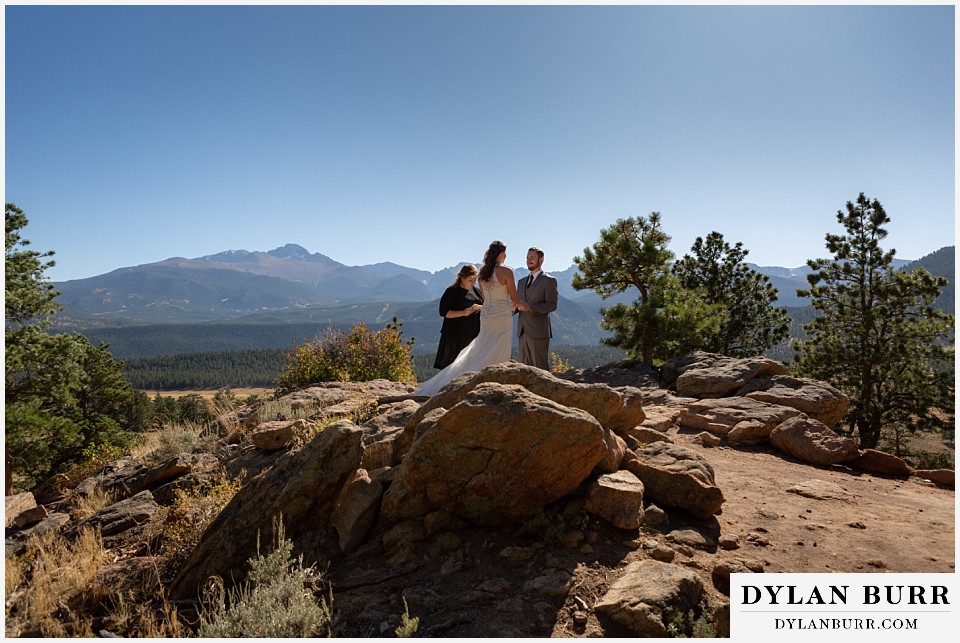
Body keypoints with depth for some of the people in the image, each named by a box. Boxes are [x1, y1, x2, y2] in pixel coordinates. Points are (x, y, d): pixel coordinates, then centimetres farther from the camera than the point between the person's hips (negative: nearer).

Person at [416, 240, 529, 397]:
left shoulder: (482, 273, 7)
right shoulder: (506, 272, -12)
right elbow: (515, 299, -8)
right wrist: (523, 306, 15)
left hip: (486, 315, 6)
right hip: (502, 317, -6)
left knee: (480, 353, 14)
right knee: (497, 359, 1)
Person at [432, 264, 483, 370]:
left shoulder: (476, 291, 13)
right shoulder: (452, 292, -3)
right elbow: (444, 312, -9)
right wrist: (463, 313, -20)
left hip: (474, 335, 5)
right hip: (455, 336, -5)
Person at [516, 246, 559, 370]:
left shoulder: (549, 280, -2)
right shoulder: (522, 282, 20)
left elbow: (552, 305, -11)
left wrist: (530, 307, -22)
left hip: (539, 332, -6)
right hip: (523, 332, 7)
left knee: (540, 367, -6)